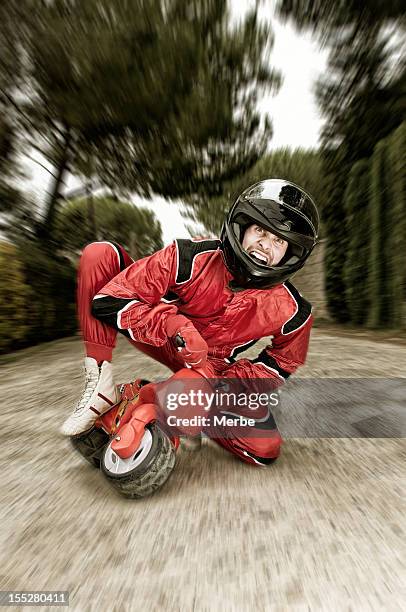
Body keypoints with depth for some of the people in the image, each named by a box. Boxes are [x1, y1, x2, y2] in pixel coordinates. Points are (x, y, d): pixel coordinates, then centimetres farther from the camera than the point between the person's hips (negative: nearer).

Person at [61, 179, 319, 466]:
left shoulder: (292, 312, -16)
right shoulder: (193, 256, -23)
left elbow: (283, 364, 2)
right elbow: (109, 300, -21)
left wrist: (232, 381, -16)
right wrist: (174, 326, -36)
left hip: (212, 367, 2)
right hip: (160, 337, 0)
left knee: (267, 448, -12)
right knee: (98, 254, -15)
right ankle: (100, 383, -15)